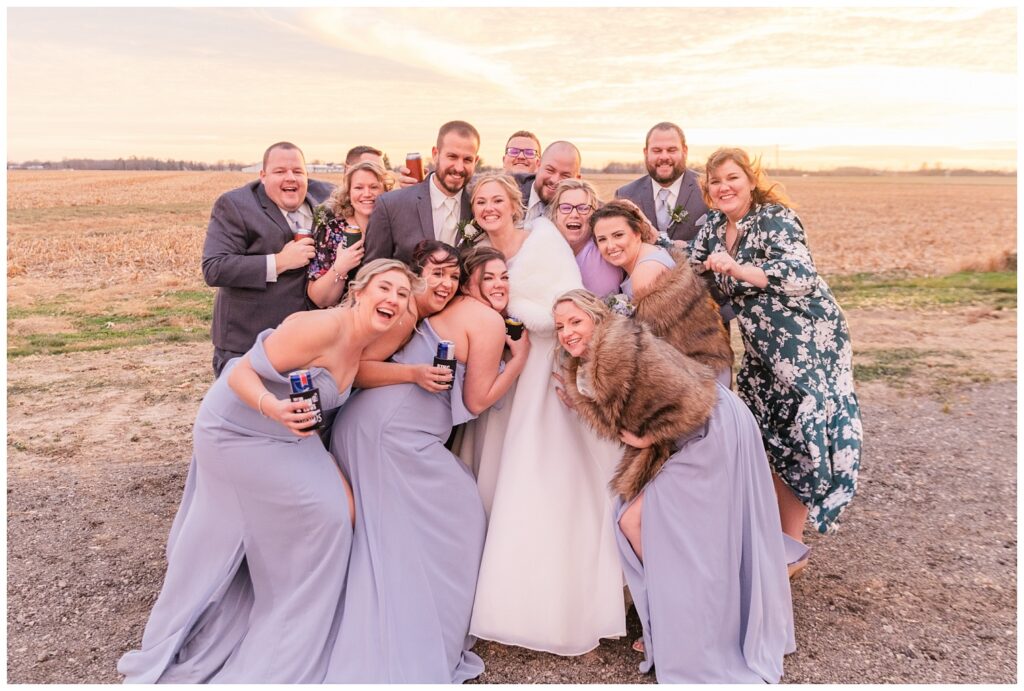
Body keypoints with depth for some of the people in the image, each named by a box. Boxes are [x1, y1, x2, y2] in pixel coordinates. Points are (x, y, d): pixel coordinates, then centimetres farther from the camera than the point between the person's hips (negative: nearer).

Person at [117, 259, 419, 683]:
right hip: (235, 431, -8)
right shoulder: (323, 327, -31)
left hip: (283, 435, 8)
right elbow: (241, 373, -29)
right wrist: (272, 407, -46)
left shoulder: (365, 342, -5)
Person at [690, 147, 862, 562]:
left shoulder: (774, 219, -18)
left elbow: (801, 277, -31)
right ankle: (770, 528, 29)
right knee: (768, 437, 13)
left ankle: (792, 546, 13)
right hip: (763, 347, 7)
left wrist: (735, 267, -33)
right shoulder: (715, 223, 3)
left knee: (798, 438, -2)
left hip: (808, 341, -7)